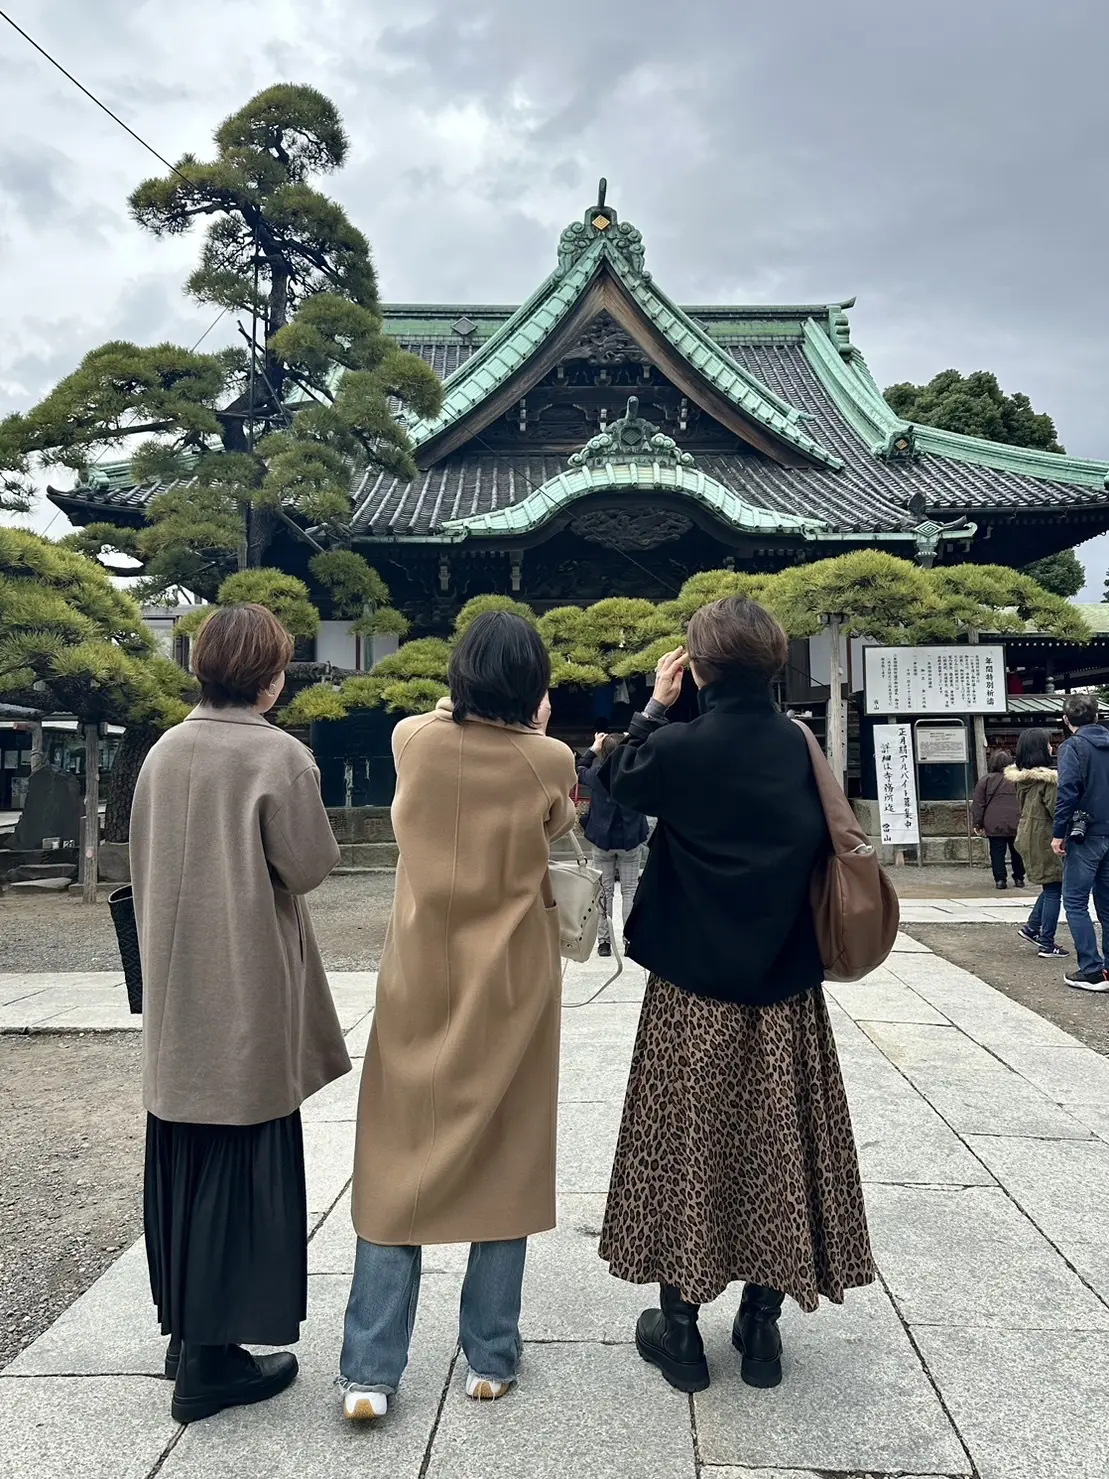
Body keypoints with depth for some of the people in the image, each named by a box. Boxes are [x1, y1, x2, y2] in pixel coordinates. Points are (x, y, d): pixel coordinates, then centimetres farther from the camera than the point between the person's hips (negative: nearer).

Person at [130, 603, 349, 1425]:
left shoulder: (164, 752, 2)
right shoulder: (279, 754, -16)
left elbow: (144, 865, 9)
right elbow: (310, 865, -15)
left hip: (177, 992, 6)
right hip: (248, 996, -6)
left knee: (184, 1162, 17)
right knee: (241, 1169, 5)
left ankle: (187, 1329, 32)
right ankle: (212, 1359, 14)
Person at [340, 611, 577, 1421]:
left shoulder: (414, 741, -7)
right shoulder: (548, 762, -12)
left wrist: (464, 706, 23)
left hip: (422, 981, 1)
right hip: (510, 986, -1)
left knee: (401, 1164, 10)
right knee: (505, 1164, 12)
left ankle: (371, 1371, 14)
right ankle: (490, 1358, 23)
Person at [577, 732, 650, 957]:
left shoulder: (597, 775, -12)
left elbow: (578, 772, 10)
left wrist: (593, 748, 12)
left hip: (602, 840, 0)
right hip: (630, 840, 0)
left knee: (604, 891, 9)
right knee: (630, 890, 9)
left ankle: (604, 940, 11)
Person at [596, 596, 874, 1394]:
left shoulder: (682, 746, -13)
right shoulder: (800, 744, -4)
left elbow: (621, 779, 6)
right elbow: (825, 844, 6)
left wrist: (654, 706, 10)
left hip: (695, 989, -3)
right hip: (784, 987, 3)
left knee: (687, 1147, 10)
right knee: (775, 1146, 14)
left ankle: (681, 1329, 22)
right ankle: (761, 1328, 27)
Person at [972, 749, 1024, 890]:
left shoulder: (986, 780, -1)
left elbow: (978, 804, -2)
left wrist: (978, 825, 2)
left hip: (995, 825, -2)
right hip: (1016, 824, 2)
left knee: (997, 852, 3)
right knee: (1017, 852, 14)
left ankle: (1000, 879, -1)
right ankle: (1019, 878, 20)